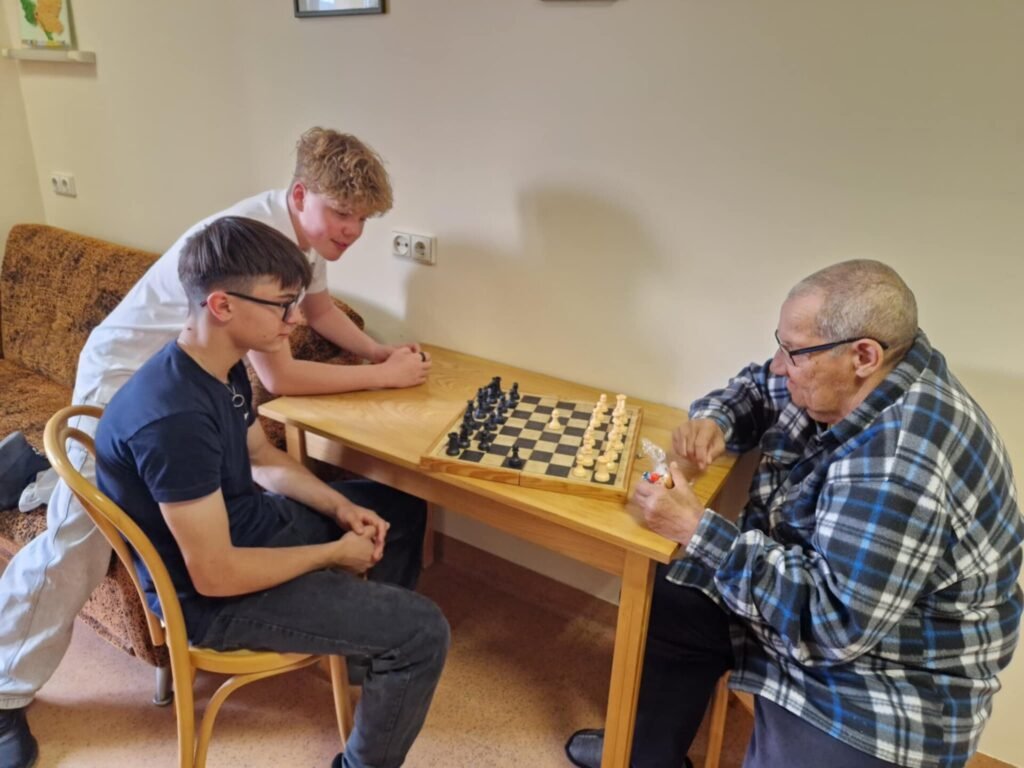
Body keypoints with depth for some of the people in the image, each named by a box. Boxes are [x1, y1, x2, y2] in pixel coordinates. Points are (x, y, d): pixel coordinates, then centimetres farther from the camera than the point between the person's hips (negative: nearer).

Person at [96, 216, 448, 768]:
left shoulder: (222, 367, -3)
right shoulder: (175, 418, -33)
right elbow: (215, 575, -31)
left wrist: (341, 509, -2)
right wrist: (334, 552, -18)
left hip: (250, 523, 9)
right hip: (213, 596, -9)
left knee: (403, 508, 20)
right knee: (422, 632, -16)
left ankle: (370, 640, 38)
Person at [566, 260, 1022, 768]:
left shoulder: (898, 464, -35)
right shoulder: (841, 386, -7)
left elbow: (830, 619, -34)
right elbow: (758, 390, 12)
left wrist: (697, 531, -30)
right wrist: (714, 421, -10)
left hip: (880, 691, -8)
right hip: (811, 598, 9)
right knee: (665, 605, 11)